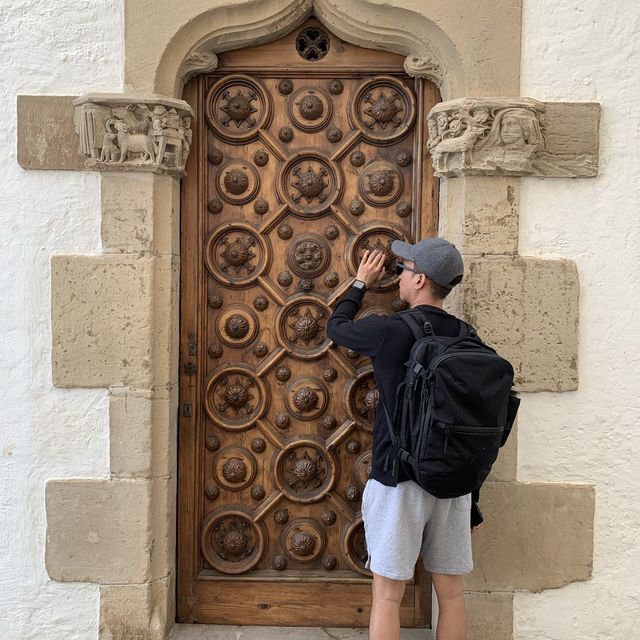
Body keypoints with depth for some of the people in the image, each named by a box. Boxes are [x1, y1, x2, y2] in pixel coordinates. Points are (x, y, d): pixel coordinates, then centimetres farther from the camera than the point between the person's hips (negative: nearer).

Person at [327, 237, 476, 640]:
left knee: (388, 594, 5)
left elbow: (336, 326, 8)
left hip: (400, 481, -5)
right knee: (451, 592, 14)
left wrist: (361, 283, 24)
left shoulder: (389, 331, -13)